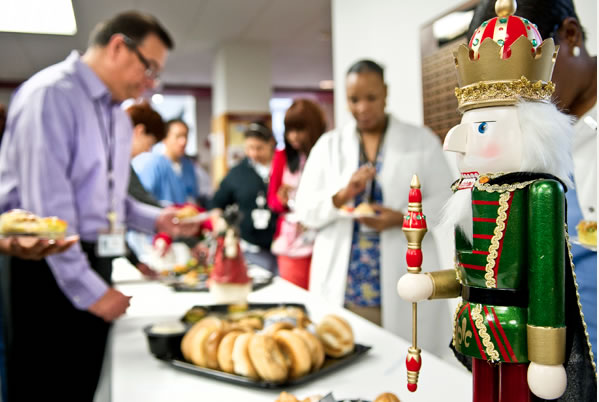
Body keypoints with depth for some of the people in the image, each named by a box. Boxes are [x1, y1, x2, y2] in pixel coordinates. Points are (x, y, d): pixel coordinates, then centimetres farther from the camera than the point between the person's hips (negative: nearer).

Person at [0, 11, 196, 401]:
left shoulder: (119, 116, 14)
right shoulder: (51, 94, -14)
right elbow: (46, 205, -20)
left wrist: (155, 219, 6)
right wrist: (86, 288, -17)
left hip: (93, 264, 8)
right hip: (47, 266, -8)